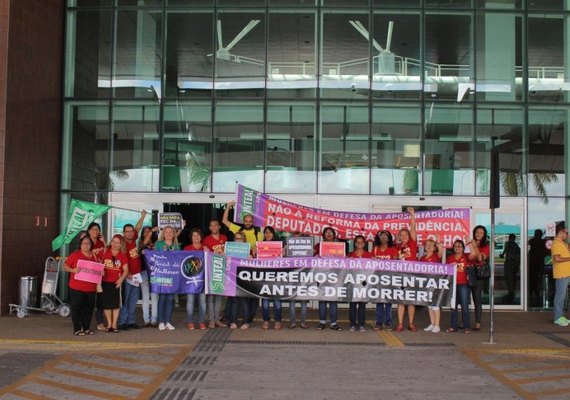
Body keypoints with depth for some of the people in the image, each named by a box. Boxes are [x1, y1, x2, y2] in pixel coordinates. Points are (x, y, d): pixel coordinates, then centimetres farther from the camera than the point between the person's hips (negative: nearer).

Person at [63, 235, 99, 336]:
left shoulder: (94, 256, 10)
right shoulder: (75, 255, -2)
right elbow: (65, 266, -1)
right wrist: (73, 270, -18)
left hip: (90, 288, 4)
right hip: (76, 288, -4)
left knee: (88, 308, 9)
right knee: (77, 308, -1)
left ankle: (86, 328, 20)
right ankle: (77, 329, 6)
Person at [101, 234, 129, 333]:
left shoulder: (123, 256, 3)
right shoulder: (105, 252, 2)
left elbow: (126, 270, 1)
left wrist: (121, 279, -13)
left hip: (116, 282, 0)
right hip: (105, 282, 0)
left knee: (116, 303, 2)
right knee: (106, 303, 4)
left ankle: (114, 324, 12)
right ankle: (109, 324, 15)